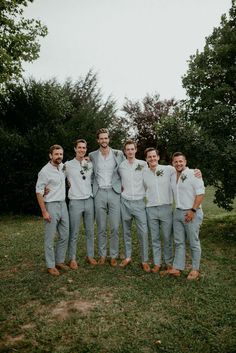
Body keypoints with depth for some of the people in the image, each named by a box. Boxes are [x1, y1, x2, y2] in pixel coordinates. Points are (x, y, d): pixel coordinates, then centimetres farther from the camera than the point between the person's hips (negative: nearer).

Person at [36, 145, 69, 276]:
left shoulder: (63, 167, 5)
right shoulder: (45, 171, -12)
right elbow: (39, 192, -12)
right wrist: (44, 212, -16)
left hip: (63, 205, 7)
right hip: (51, 206, -6)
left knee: (65, 236, 11)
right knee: (50, 238, 1)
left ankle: (60, 261, 25)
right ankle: (51, 266, 13)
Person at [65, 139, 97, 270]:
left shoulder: (90, 164, 9)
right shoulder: (68, 165, -1)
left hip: (89, 200, 3)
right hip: (75, 202, -3)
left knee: (90, 231, 11)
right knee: (74, 233, 3)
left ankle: (90, 256, 25)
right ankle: (72, 259, 17)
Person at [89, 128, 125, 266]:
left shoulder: (118, 154, 4)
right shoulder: (92, 155, 7)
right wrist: (93, 186, 6)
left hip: (114, 192, -1)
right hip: (99, 193, 1)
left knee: (115, 228, 1)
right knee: (101, 228, 7)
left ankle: (114, 256, 15)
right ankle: (102, 255, 20)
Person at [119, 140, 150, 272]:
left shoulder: (143, 164, -1)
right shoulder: (121, 166, 3)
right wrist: (121, 188, 4)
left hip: (139, 202, -2)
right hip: (125, 202, 2)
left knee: (143, 232, -4)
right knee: (126, 231, 10)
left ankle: (145, 260, 8)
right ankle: (128, 257, 23)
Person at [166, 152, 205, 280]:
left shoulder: (193, 174, -9)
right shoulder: (172, 176, 10)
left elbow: (200, 193, -13)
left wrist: (193, 210, -17)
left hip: (191, 213, -6)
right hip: (178, 212, 6)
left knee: (194, 243, 4)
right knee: (179, 242, 10)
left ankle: (195, 269, 17)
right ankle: (177, 268, 17)